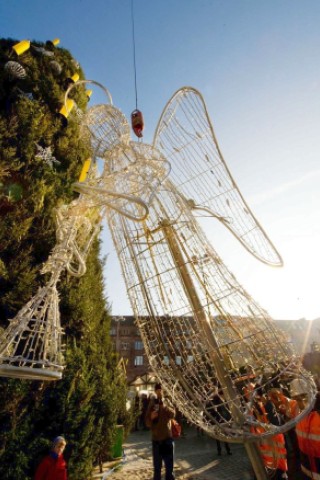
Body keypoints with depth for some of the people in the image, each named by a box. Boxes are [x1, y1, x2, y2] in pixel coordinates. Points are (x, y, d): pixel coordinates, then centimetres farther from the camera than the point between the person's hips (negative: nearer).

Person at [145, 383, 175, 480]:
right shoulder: (152, 404, 1)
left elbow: (173, 415, -16)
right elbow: (147, 423, 0)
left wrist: (164, 406, -32)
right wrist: (151, 417, -22)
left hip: (167, 438, 0)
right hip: (156, 439, 0)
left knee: (169, 465, 8)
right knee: (157, 467, 8)